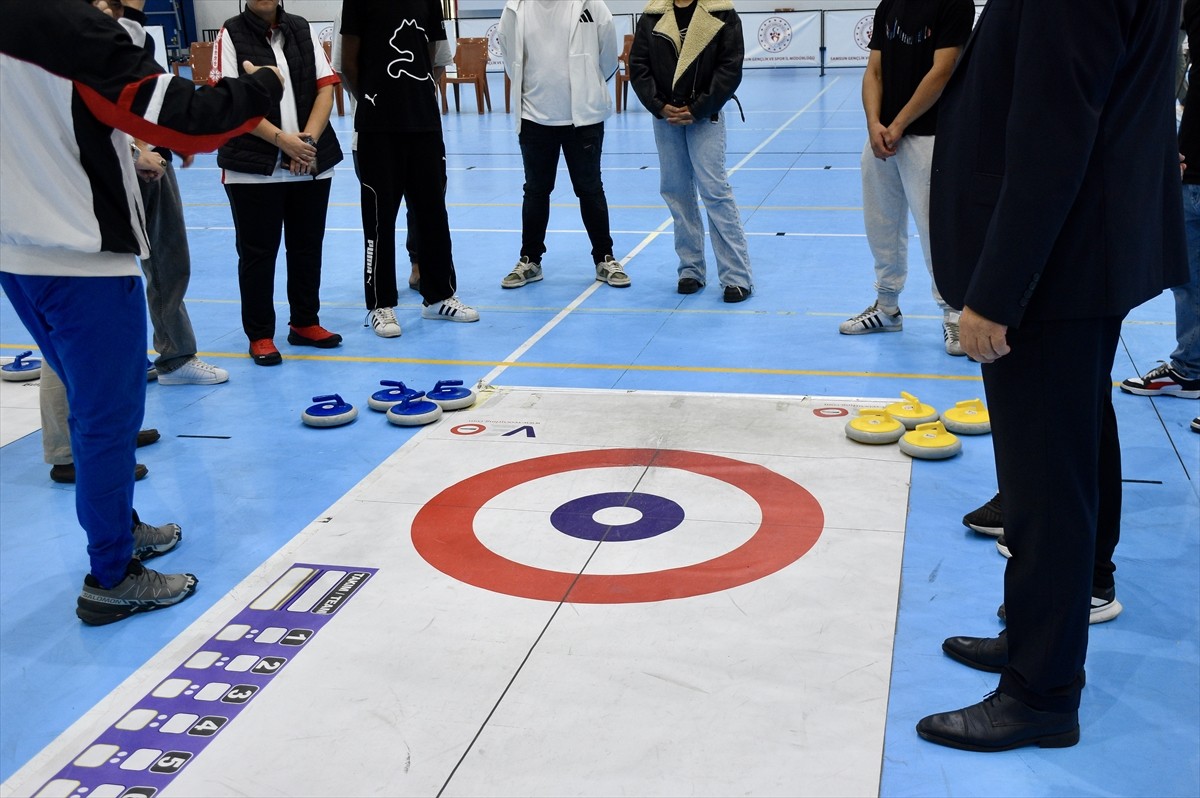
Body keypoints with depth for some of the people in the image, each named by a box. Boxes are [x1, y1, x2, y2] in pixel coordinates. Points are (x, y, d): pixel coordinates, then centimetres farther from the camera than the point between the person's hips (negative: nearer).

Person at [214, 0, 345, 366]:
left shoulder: (303, 30, 10)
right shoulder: (231, 34, -1)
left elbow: (325, 88, 4)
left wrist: (308, 140, -10)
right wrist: (282, 139, -17)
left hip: (312, 164, 4)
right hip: (252, 166, -4)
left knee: (308, 246, 11)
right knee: (257, 252, 2)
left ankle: (305, 323, 25)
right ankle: (260, 335, 12)